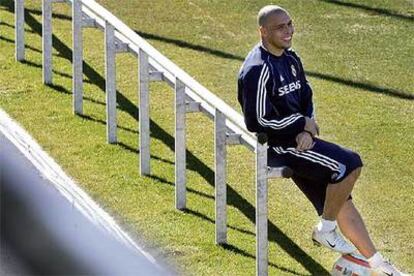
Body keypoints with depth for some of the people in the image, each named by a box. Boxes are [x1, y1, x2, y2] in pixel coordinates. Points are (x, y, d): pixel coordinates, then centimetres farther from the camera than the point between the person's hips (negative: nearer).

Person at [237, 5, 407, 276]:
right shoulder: (259, 70, -18)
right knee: (350, 164, -19)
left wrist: (306, 131, -4)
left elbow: (306, 98, 17)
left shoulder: (291, 59, 12)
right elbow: (260, 121, -22)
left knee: (341, 199, 6)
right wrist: (303, 125, -11)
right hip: (276, 144, -9)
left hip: (297, 138, 9)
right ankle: (326, 229, -3)